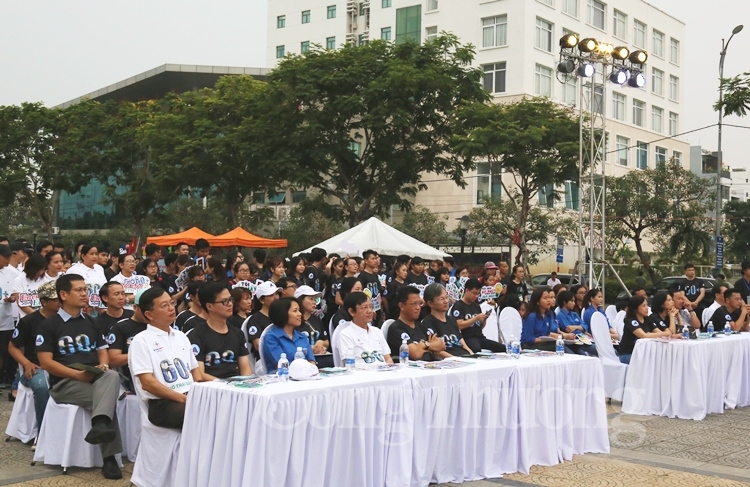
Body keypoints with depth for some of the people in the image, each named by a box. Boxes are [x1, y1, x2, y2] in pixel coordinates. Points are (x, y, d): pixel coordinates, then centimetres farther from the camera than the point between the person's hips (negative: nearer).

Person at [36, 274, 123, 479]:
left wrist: (103, 365, -8)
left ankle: (100, 425, -55)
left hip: (94, 378, 4)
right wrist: (77, 374, -18)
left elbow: (102, 351, 18)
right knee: (105, 398, -31)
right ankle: (109, 457, -32)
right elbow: (45, 362, -7)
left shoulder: (91, 322, 19)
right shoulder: (49, 325, 1)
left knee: (112, 376, -34)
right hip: (64, 382, -4)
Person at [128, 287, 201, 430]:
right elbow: (147, 383, -9)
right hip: (161, 403, -6)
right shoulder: (141, 341, -1)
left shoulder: (181, 336, 21)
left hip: (192, 397, 6)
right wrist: (182, 398, -16)